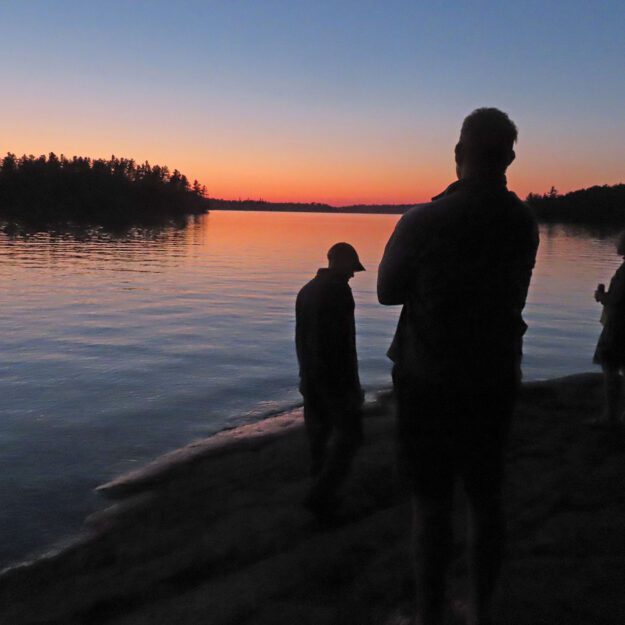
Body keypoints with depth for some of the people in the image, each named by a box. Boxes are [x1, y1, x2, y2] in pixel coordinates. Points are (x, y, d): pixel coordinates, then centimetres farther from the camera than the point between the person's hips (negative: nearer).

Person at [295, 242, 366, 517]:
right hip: (336, 377, -8)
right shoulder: (338, 290, -14)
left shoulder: (306, 290, 12)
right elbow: (344, 340, -20)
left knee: (318, 433, 13)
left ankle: (323, 492, 21)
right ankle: (322, 493, -8)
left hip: (310, 376, 8)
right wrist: (352, 383, -17)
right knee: (348, 433, -2)